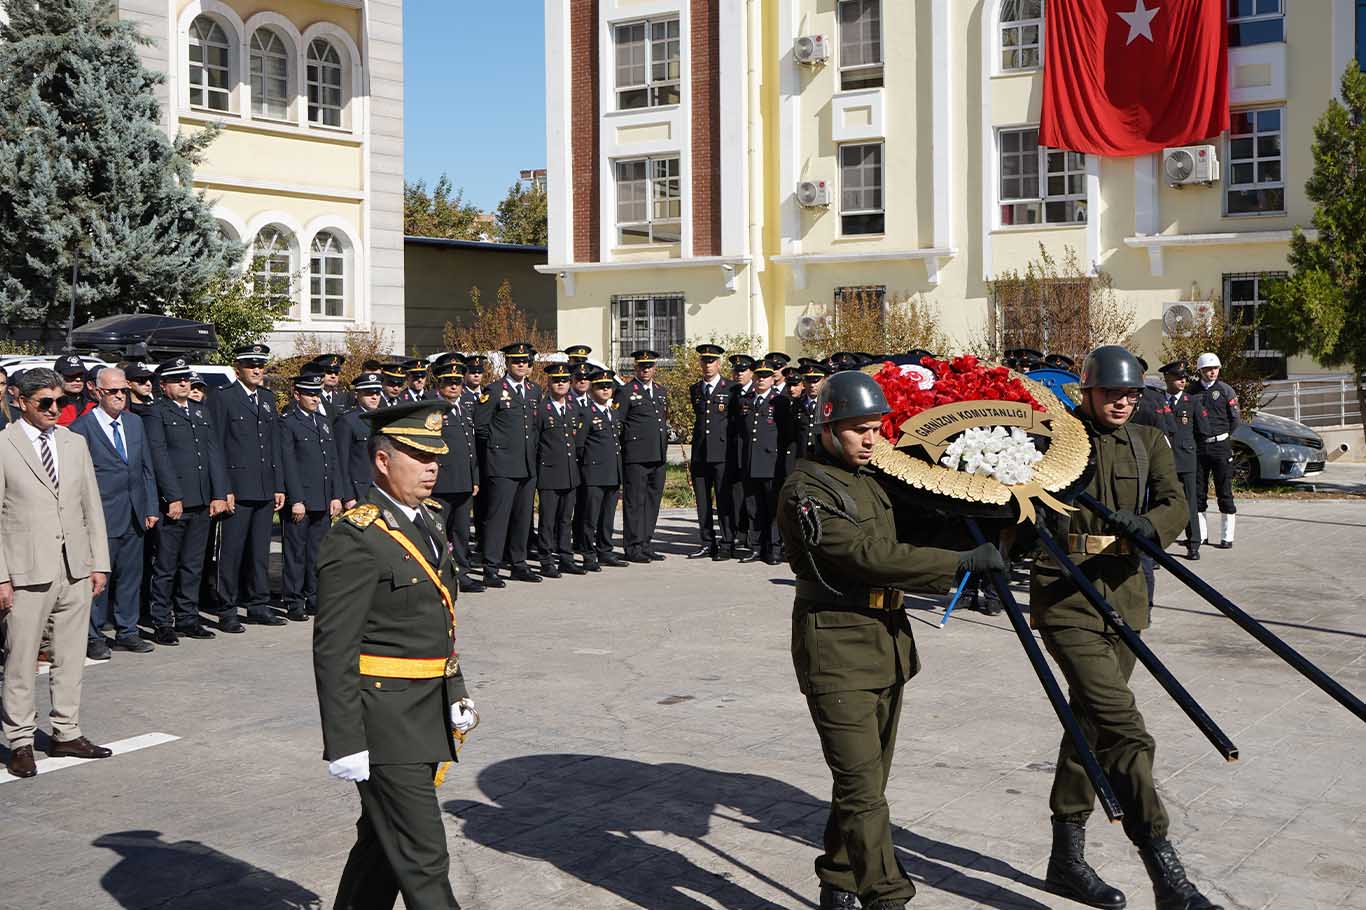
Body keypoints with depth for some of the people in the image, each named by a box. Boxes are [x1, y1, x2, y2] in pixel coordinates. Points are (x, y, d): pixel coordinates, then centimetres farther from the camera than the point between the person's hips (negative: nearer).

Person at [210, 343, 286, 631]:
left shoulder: (268, 398, 16)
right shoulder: (222, 399, -3)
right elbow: (216, 448, -6)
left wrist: (279, 486, 11)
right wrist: (223, 489, -12)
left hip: (266, 489, 6)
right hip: (238, 487, -6)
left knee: (260, 550, 11)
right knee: (232, 551, -3)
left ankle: (259, 605, 19)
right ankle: (227, 611, 3)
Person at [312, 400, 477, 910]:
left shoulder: (426, 521, 12)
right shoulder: (356, 537, -16)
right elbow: (333, 650, -18)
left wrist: (456, 692, 17)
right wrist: (344, 743, -19)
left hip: (428, 711, 9)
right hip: (385, 721, -9)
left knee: (382, 843, 20)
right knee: (422, 862, -4)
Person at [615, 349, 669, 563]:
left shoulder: (661, 391, 17)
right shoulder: (626, 392, -4)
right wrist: (621, 449, -10)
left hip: (658, 457, 7)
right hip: (635, 457, -7)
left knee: (653, 501, 9)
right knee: (635, 501, -4)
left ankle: (646, 545, 16)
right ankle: (634, 548, 1)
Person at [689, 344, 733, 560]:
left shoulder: (731, 388, 0)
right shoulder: (695, 390, 15)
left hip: (722, 453, -5)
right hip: (699, 453, 5)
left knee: (724, 500, -4)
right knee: (702, 501, 7)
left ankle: (727, 544, 2)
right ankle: (708, 543, 16)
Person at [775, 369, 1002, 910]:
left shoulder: (870, 480, 16)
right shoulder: (805, 491, -14)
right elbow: (871, 557, -22)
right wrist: (962, 562, -21)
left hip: (888, 641, 9)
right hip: (836, 649, -9)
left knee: (867, 781, 15)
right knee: (862, 788, -10)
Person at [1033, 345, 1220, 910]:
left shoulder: (1148, 442, 12)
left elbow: (1175, 503, -3)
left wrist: (1148, 522, -24)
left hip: (1124, 594, 6)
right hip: (1065, 593, -6)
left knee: (1091, 722, 13)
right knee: (1123, 728, -15)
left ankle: (1067, 859, 26)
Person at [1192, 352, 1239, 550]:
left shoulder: (1225, 390, 0)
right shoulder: (1193, 391, 5)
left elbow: (1236, 419, 3)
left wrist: (1222, 436, 4)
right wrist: (1196, 438, 4)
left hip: (1220, 447, -3)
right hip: (1198, 448, 3)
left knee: (1224, 493, -1)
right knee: (1198, 492, 7)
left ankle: (1227, 537, 4)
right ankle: (1201, 534, 17)